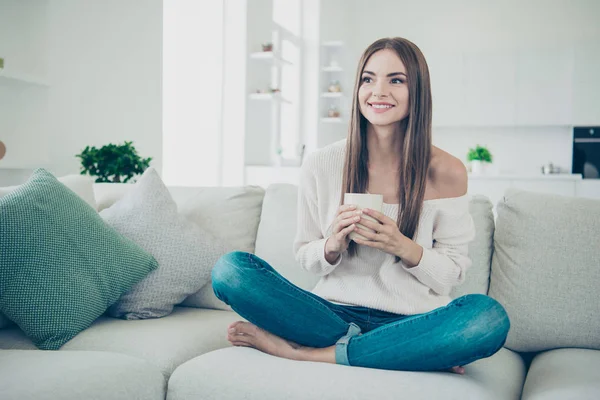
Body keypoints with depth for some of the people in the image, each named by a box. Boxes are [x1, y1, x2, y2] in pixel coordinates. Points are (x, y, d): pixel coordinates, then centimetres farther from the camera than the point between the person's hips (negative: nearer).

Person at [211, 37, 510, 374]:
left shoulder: (445, 172, -3)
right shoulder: (321, 165, 0)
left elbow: (454, 274, 3)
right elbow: (305, 256, 9)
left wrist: (404, 248, -17)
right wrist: (332, 246, -15)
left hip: (410, 321, -1)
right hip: (334, 312, 2)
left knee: (490, 316, -32)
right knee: (230, 269, -20)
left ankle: (301, 351, -20)